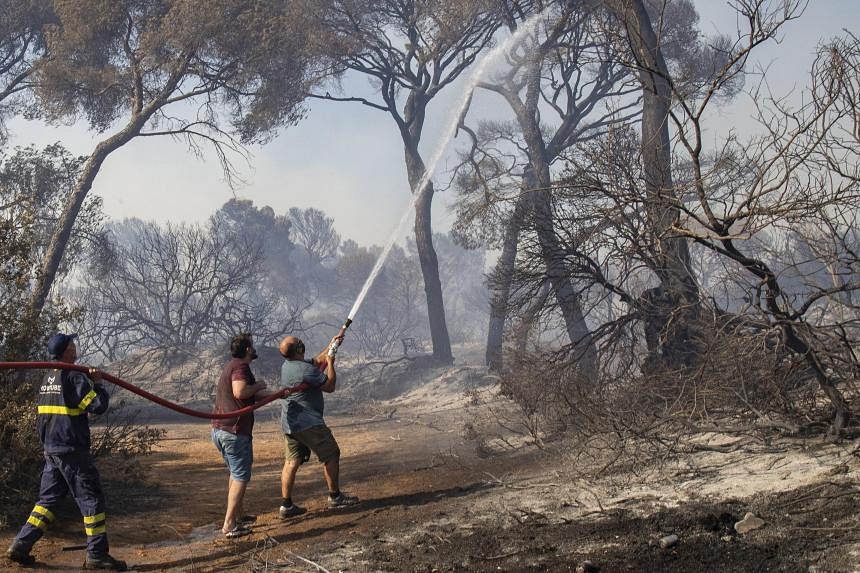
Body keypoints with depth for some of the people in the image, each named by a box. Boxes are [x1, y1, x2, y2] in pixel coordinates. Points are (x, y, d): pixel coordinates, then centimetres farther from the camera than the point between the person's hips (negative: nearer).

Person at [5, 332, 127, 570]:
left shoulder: (47, 378, 11)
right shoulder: (75, 377, -15)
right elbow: (98, 406, -20)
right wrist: (97, 383, -4)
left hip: (51, 450, 8)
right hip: (72, 451, -8)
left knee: (48, 498, 16)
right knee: (91, 499, -1)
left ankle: (20, 546, 12)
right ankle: (96, 555, 0)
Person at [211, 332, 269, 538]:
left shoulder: (231, 366, 19)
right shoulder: (241, 366, -13)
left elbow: (253, 395, 25)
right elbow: (240, 392, -32)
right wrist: (258, 386, -14)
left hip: (219, 430, 10)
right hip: (235, 431, -10)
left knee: (235, 473, 23)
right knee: (241, 477, -4)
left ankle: (237, 516, 31)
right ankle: (229, 525, -7)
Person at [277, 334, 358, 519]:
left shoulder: (287, 365, 9)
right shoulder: (306, 370, -19)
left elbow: (317, 362, 24)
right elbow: (330, 386, -7)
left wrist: (330, 348, 21)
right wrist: (330, 362, 0)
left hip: (288, 423, 9)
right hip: (308, 423, -9)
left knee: (292, 461, 8)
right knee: (331, 455, 6)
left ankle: (286, 505, 6)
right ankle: (335, 497, 14)